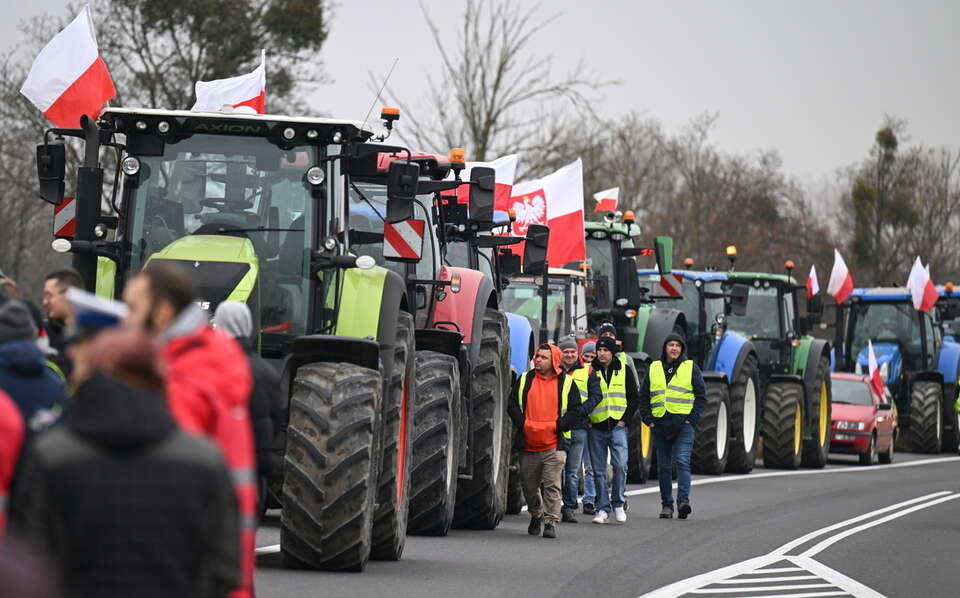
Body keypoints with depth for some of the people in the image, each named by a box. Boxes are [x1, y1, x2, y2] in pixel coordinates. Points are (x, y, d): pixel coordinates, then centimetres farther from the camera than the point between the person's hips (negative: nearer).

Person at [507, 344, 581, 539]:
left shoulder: (566, 382, 3)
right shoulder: (524, 380, 10)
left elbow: (575, 410, 2)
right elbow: (512, 404, 8)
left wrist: (558, 426, -10)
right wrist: (523, 423, -7)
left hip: (554, 445, -3)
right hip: (528, 445, 3)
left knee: (552, 485, -11)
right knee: (529, 485, 12)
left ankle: (551, 521, -6)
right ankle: (536, 515, 34)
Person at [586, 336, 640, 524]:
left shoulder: (624, 370, 6)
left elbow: (634, 398, 10)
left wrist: (625, 420, 0)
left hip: (618, 426, -1)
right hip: (596, 427, 1)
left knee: (620, 464, -14)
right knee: (599, 470, 2)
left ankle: (618, 503, 1)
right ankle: (603, 508, 9)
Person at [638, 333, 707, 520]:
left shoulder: (691, 368, 5)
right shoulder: (654, 368, 12)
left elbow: (701, 396, 5)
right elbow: (643, 397, 15)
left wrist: (692, 419, -6)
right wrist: (648, 419, 3)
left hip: (683, 425, -3)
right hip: (660, 425, 3)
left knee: (682, 462, -15)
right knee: (664, 466, 8)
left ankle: (683, 501, -21)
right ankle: (666, 504, 14)